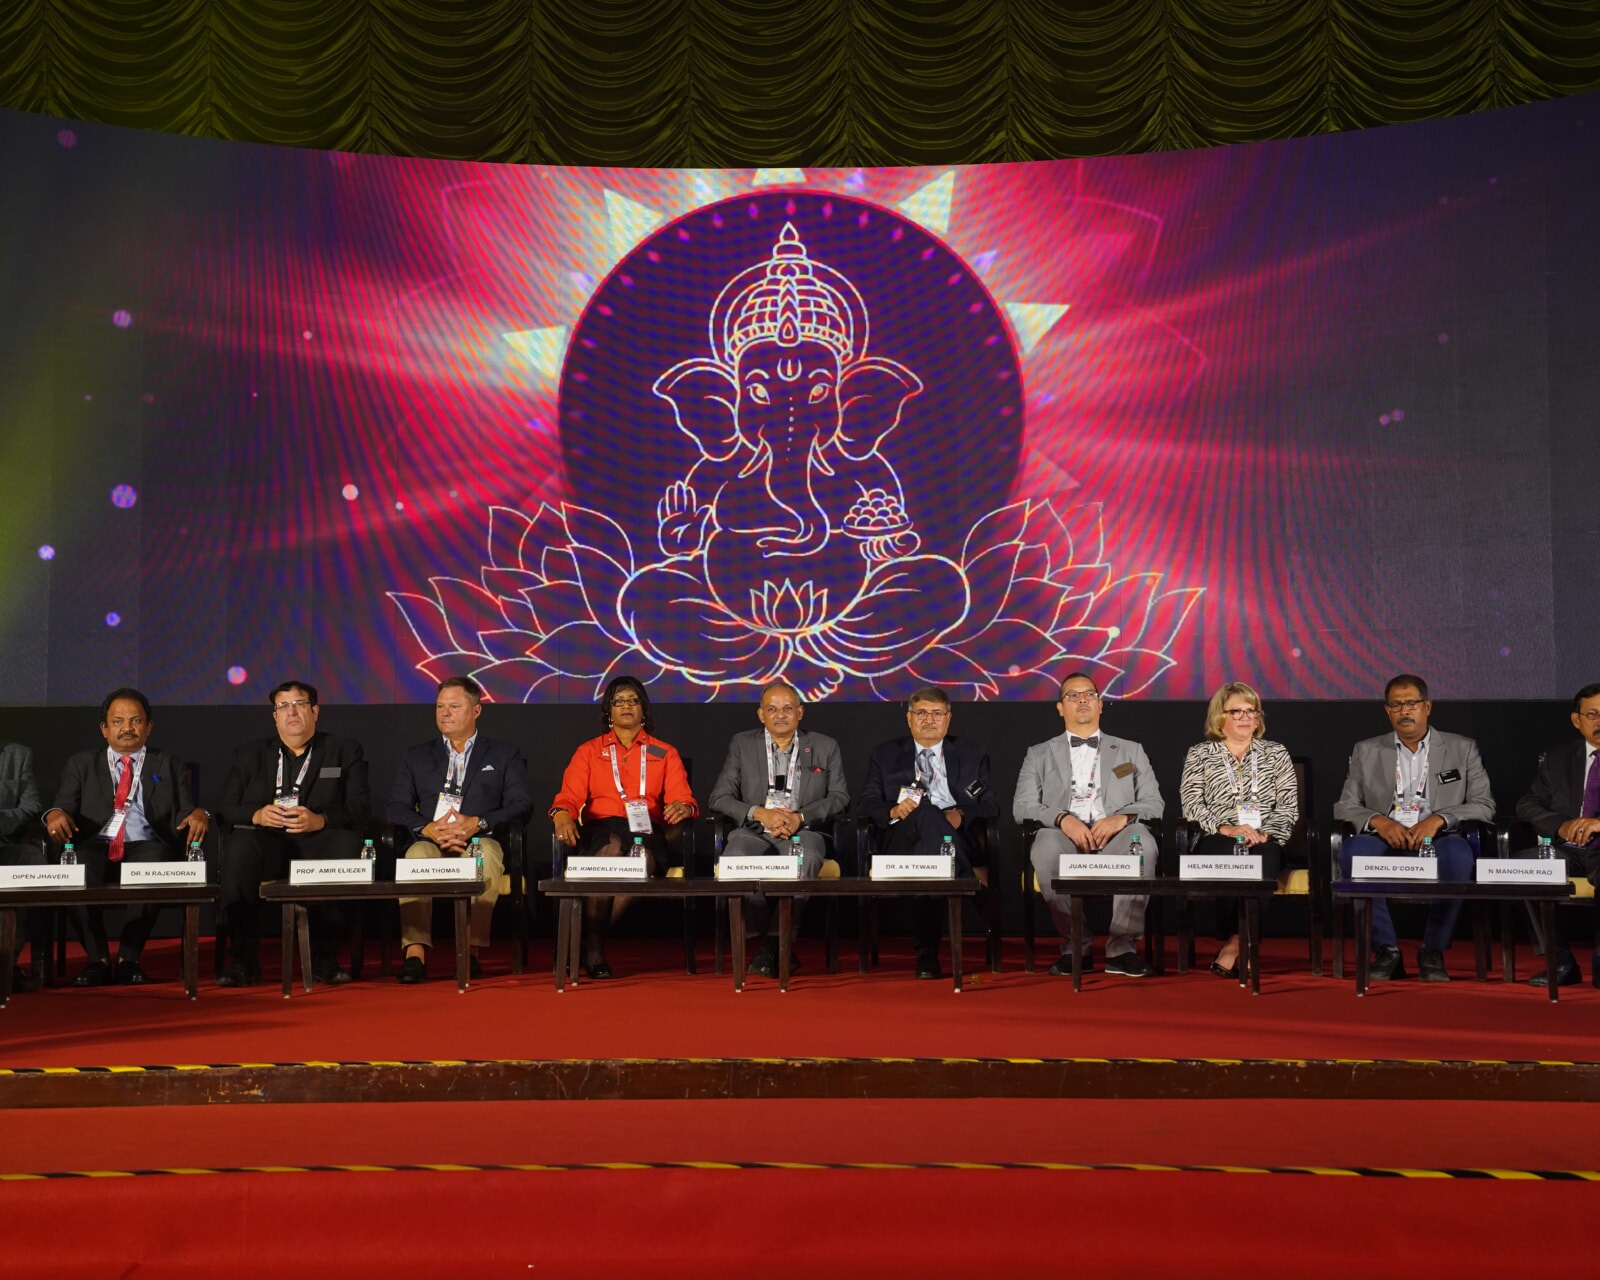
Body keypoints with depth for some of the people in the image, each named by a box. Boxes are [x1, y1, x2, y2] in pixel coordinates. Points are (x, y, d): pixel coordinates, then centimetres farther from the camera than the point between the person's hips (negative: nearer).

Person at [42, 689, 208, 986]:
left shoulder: (168, 766, 20)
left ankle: (128, 959, -21)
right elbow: (64, 805, 11)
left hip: (146, 846, -1)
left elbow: (185, 813, 10)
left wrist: (198, 814, -16)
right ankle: (98, 960, -18)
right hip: (95, 846, 1)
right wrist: (56, 814, -15)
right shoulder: (81, 764, 23)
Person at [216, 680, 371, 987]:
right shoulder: (249, 754, 21)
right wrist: (257, 815, -11)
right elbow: (226, 809, 12)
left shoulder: (345, 750, 15)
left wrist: (320, 820, -17)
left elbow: (361, 808, 3)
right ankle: (244, 959, -28)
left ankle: (325, 957, -25)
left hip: (318, 843, -1)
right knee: (238, 845, -33)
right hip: (268, 843, 1)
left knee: (347, 843, -35)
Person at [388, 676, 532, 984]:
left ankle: (472, 951, -38)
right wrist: (428, 828, -11)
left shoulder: (505, 755, 16)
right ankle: (415, 953, -40)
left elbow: (522, 805, 3)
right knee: (417, 854, -34)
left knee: (486, 852, -37)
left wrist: (477, 824, -13)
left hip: (479, 842, -1)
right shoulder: (417, 757, 22)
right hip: (431, 843, 2)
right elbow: (397, 806, 10)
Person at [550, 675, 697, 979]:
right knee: (612, 846, -38)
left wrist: (683, 808, -18)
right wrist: (562, 815, -18)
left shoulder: (665, 754, 20)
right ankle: (593, 944, -29)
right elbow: (569, 797, 7)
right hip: (601, 831, 0)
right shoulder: (589, 751, 20)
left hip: (647, 832, 0)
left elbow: (684, 800, 8)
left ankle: (592, 939, -23)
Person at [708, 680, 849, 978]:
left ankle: (775, 943, -25)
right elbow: (719, 797, 8)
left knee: (805, 860, -37)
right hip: (753, 830, 1)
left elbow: (840, 797, 7)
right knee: (736, 858, -35)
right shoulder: (742, 744, 14)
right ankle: (762, 939, -22)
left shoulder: (825, 747, 15)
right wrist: (760, 813, -11)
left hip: (802, 831, 0)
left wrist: (800, 817, -11)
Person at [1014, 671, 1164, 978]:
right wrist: (1062, 819, -12)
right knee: (1047, 844, -38)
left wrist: (1123, 817, -9)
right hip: (1065, 838, 0)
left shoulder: (1131, 751, 25)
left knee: (1142, 840, -36)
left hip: (1114, 839, 1)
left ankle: (1122, 946, -27)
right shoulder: (1039, 755, 23)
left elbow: (1154, 803, 14)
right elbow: (1021, 807, 9)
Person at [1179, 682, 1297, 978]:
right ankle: (1244, 947, -27)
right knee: (1232, 853, -37)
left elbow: (1288, 806, 10)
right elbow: (1191, 804, 1)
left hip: (1264, 842, 1)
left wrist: (1266, 833, -9)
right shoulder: (1199, 754, 14)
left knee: (1263, 856, -35)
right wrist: (1226, 829, -14)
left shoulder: (1276, 753, 18)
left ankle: (1233, 946, -28)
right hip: (1217, 842, -1)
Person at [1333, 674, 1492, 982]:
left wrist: (1439, 819, -13)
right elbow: (1344, 806, 10)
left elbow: (1484, 805, 6)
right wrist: (1378, 821, -12)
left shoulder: (1462, 749, 15)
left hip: (1436, 840, -1)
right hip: (1386, 841, 1)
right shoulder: (1366, 751, 17)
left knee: (1457, 853, -37)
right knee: (1353, 851, -33)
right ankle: (1386, 950, -20)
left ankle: (1432, 951, -19)